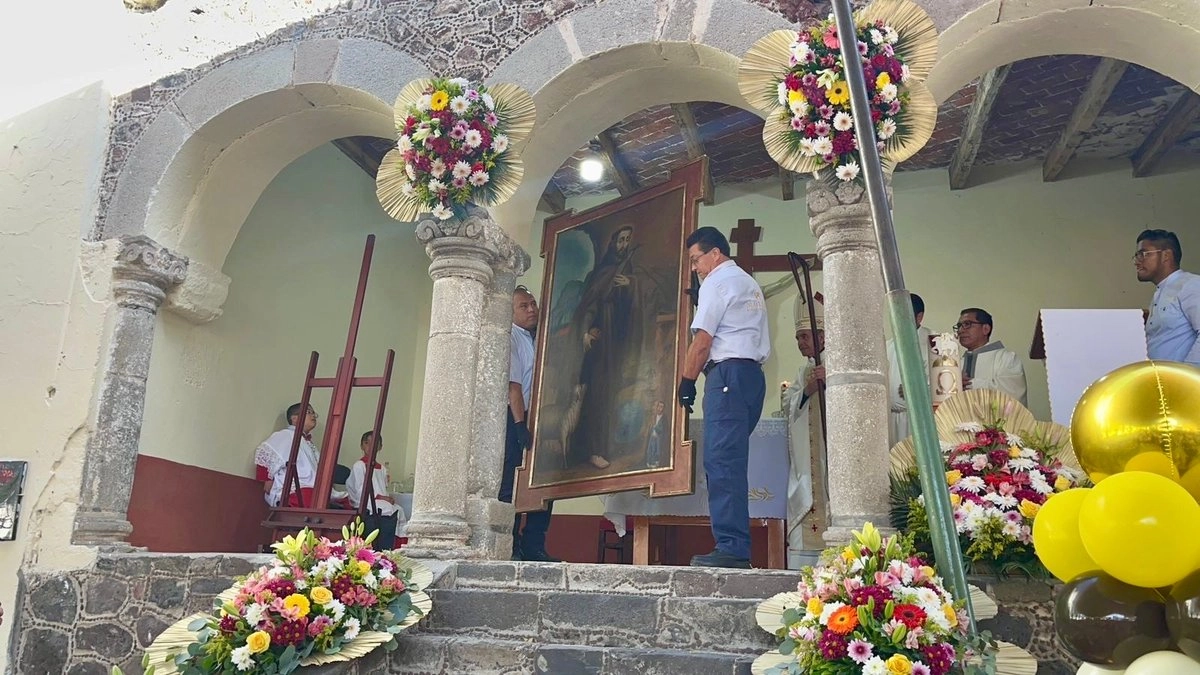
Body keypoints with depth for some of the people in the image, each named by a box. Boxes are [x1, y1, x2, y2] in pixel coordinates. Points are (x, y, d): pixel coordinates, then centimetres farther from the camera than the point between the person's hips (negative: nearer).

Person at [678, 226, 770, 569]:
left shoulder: (717, 281, -1)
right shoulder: (751, 284, 26)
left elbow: (702, 340, -9)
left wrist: (686, 382, 0)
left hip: (728, 373, -9)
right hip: (754, 373, 9)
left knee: (722, 462, -13)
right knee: (731, 461, 7)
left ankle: (732, 549, -17)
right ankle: (735, 547, 5)